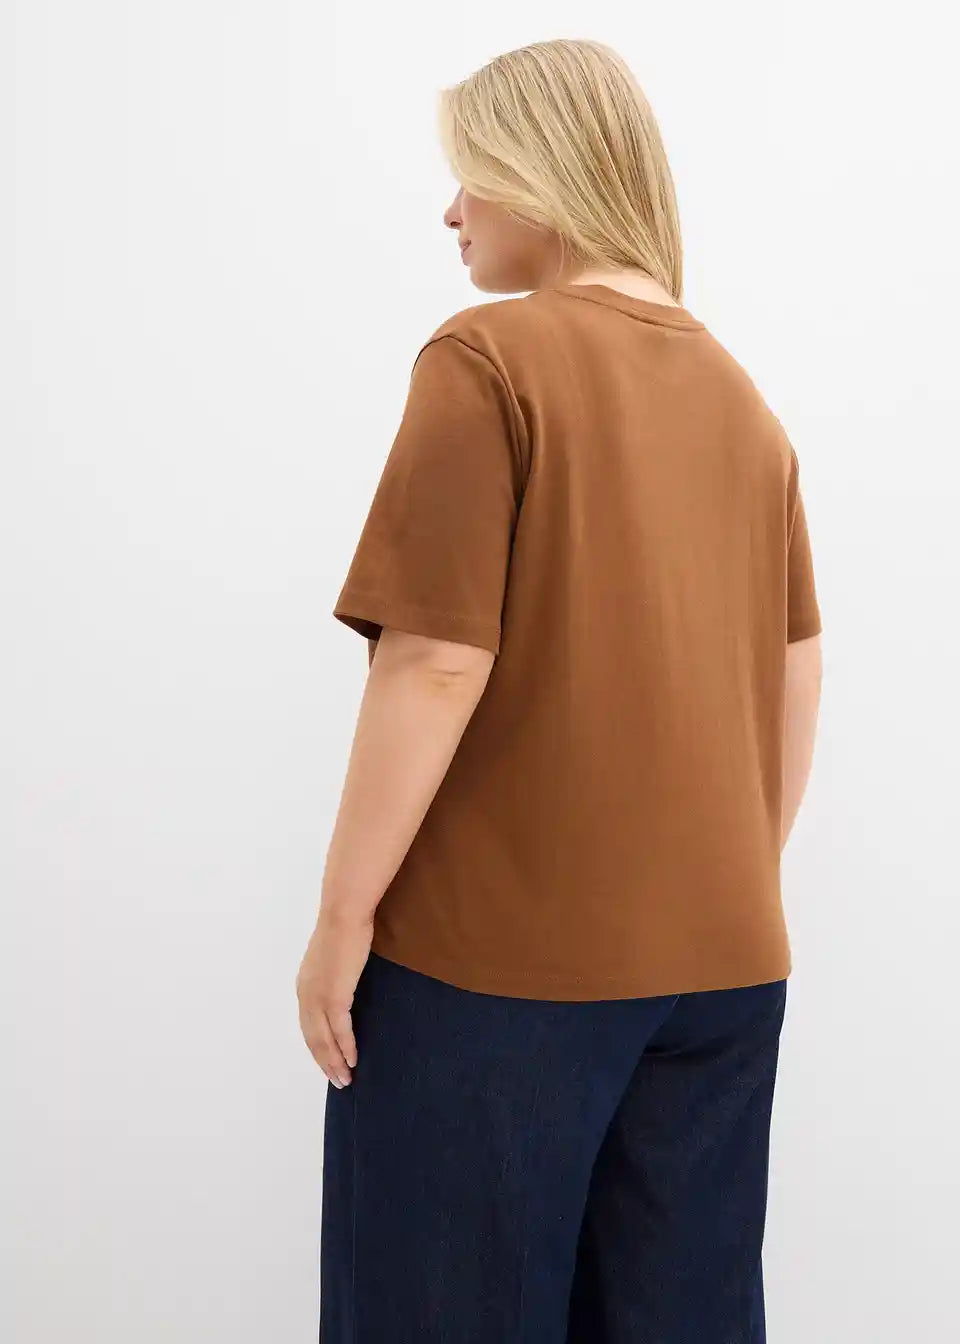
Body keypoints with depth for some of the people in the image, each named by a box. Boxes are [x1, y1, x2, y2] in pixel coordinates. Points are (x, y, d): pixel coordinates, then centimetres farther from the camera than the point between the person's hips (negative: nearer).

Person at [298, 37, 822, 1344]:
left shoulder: (490, 358, -10)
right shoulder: (740, 393, 8)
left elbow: (435, 663, -17)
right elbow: (799, 677, 10)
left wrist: (343, 914, -8)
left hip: (500, 947, -6)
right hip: (723, 952, 6)